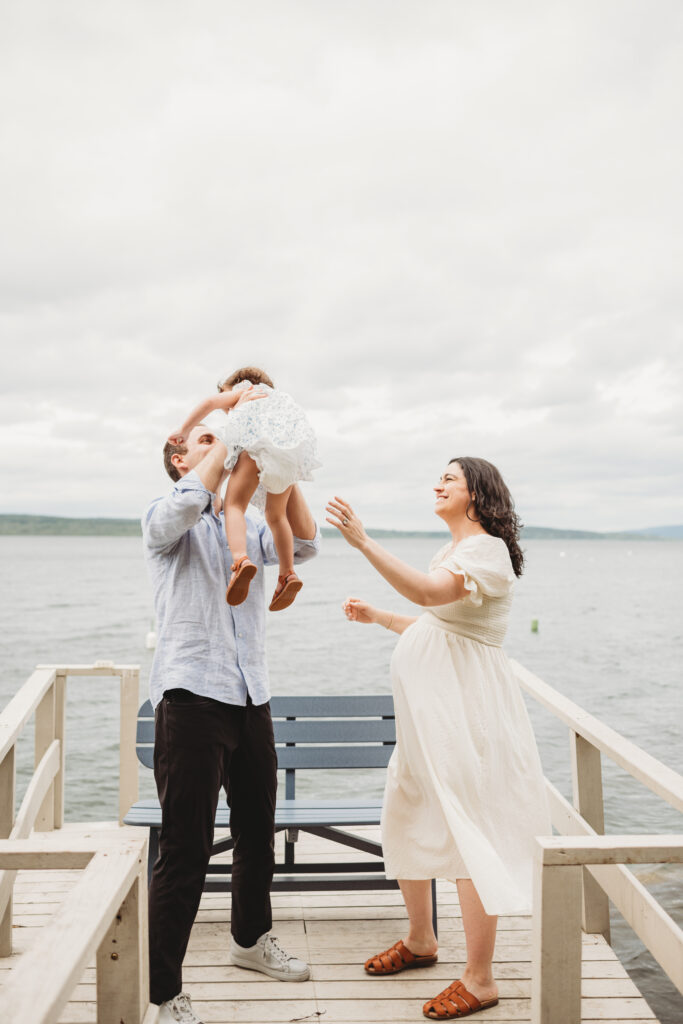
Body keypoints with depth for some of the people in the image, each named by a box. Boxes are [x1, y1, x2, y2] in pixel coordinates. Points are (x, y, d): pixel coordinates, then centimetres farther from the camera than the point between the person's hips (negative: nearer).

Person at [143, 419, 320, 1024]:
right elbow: (188, 500, -24)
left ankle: (251, 940, 43)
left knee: (258, 834, 20)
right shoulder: (166, 521, 0)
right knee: (185, 850, -4)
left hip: (251, 700, 6)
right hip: (191, 697, -6)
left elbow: (303, 545, 0)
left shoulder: (249, 526, 16)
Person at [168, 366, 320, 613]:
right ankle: (287, 574, 10)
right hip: (295, 443, 5)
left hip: (259, 436, -5)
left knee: (234, 504, -5)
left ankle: (241, 559, -31)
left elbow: (211, 402, 13)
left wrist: (184, 431, 21)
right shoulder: (280, 396, 43)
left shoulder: (242, 390, 30)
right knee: (276, 514, 19)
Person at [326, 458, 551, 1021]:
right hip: (427, 710, 10)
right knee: (408, 819, 16)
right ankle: (421, 941, 35)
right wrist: (378, 616, 23)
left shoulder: (488, 550, -13)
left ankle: (480, 979, 8)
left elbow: (429, 593, -31)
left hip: (464, 710, -10)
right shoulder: (453, 553, 19)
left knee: (469, 831, -4)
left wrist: (363, 541, -34)